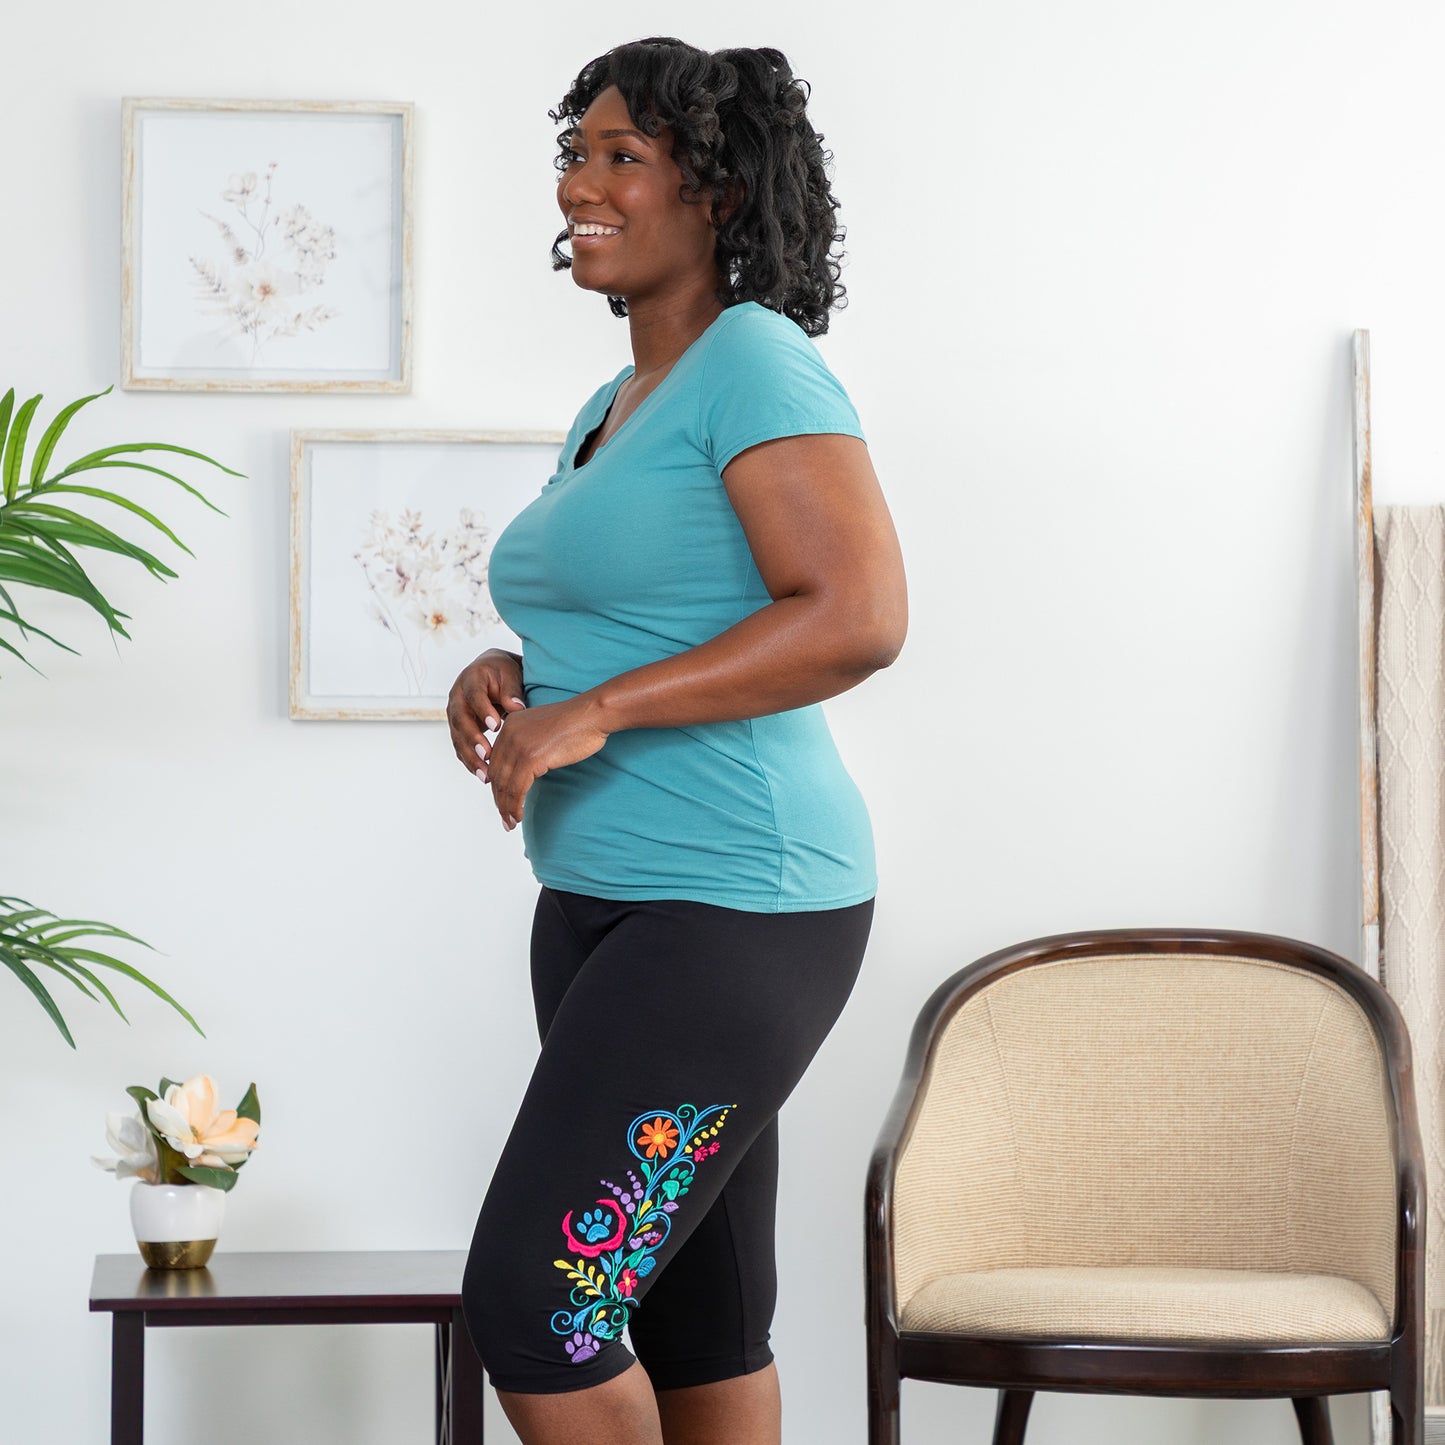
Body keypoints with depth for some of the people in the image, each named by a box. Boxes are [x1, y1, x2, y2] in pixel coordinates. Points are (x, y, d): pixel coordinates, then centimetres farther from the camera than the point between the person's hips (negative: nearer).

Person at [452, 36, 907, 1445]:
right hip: (606, 906, 9)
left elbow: (860, 618, -22)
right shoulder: (610, 409, 17)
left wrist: (593, 710, -21)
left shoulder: (755, 365, -11)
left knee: (529, 1302, -12)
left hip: (734, 912, -9)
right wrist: (507, 679, 5)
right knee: (696, 1322, 11)